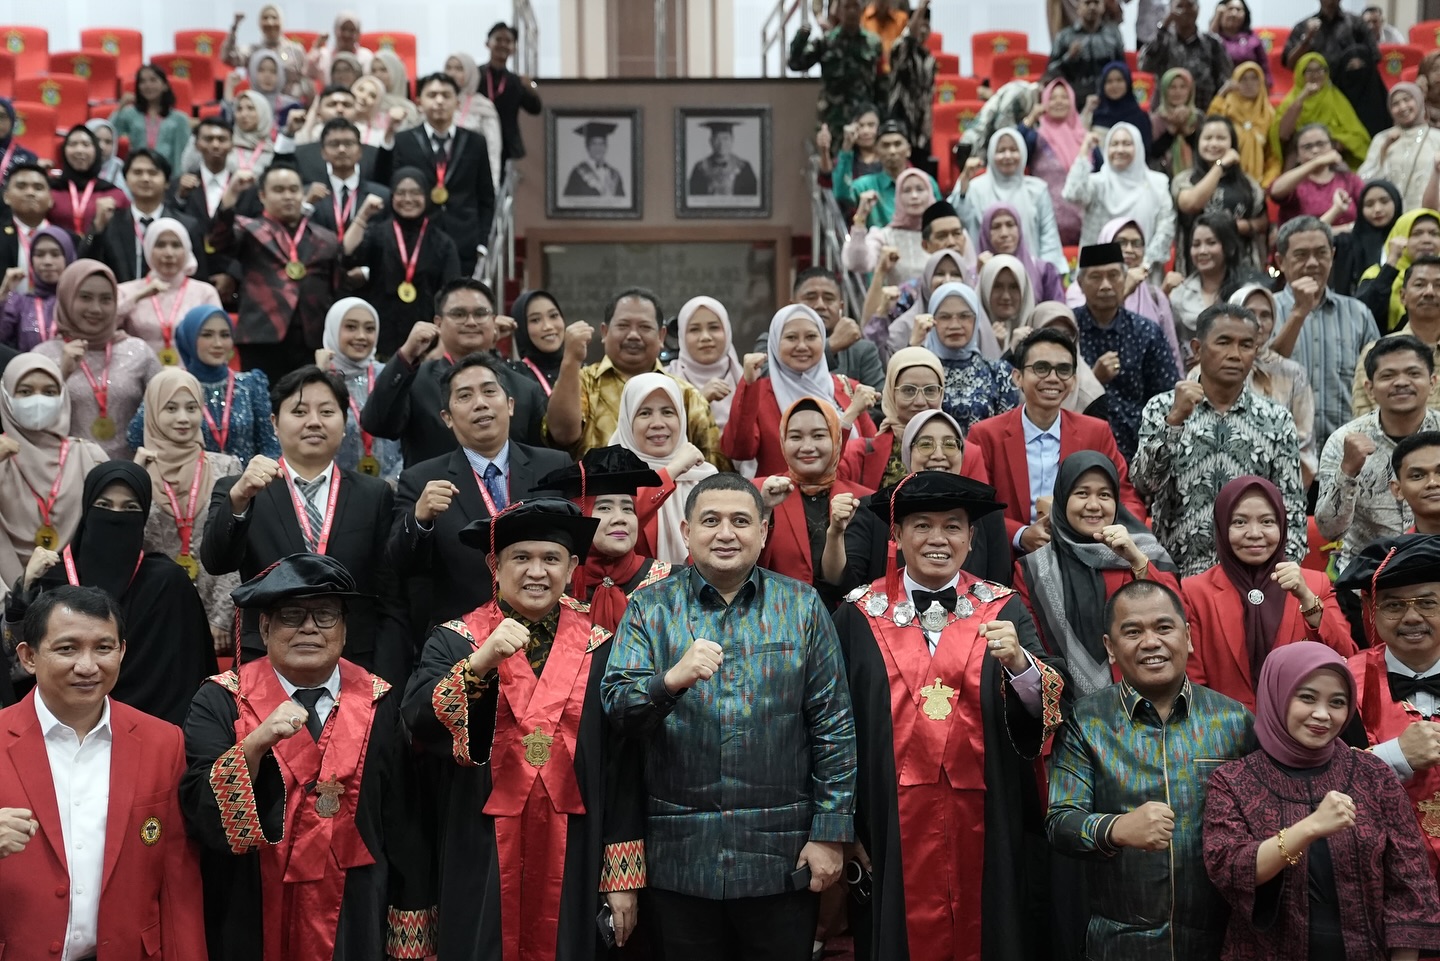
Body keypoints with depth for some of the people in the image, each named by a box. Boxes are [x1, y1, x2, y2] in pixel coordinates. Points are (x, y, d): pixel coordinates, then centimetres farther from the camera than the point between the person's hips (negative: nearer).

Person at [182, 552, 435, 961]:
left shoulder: (379, 703, -1)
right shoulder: (220, 701, -5)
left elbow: (403, 824, 1)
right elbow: (202, 813, -15)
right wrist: (255, 744, -29)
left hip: (356, 924, 1)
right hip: (252, 926, -1)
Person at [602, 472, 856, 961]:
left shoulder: (801, 606, 3)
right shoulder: (651, 608, 3)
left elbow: (833, 725, 1)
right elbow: (617, 708, -8)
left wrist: (830, 832, -3)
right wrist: (672, 679, -28)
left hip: (782, 856, 0)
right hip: (680, 853, 0)